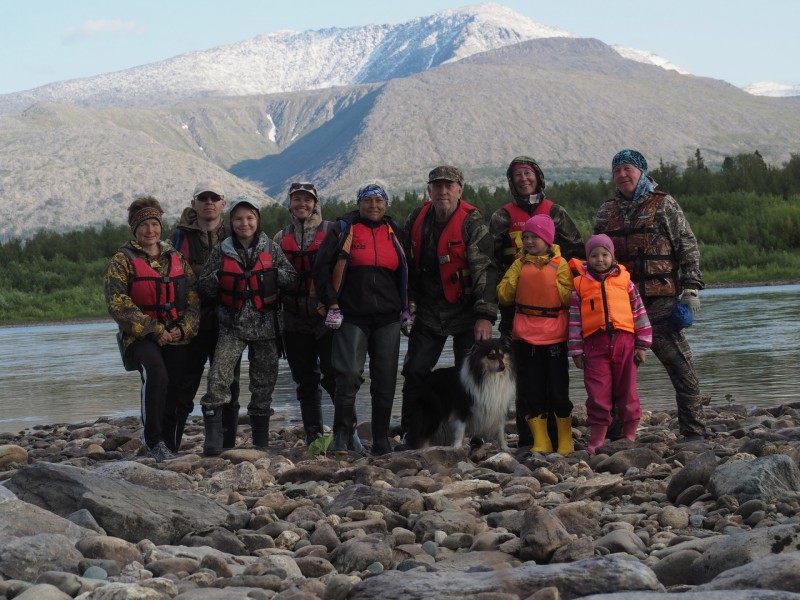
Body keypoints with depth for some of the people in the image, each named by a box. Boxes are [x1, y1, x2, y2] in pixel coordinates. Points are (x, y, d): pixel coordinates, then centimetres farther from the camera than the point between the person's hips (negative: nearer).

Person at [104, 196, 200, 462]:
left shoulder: (176, 259, 15)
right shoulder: (123, 260, 1)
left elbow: (193, 298, 14)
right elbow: (117, 303, -9)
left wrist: (183, 328, -5)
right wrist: (153, 330, -14)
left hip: (176, 337, 5)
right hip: (140, 337, -5)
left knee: (174, 391, -3)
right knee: (156, 374, -31)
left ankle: (167, 444, 14)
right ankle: (154, 443, -25)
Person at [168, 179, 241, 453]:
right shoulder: (181, 236, 5)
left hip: (227, 321, 2)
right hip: (192, 322, -2)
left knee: (228, 387, 6)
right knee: (184, 387, -3)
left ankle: (227, 448, 13)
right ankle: (169, 447, 2)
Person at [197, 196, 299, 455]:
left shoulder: (270, 248, 4)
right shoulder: (222, 251, 3)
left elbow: (293, 278, 3)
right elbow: (203, 286, 6)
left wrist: (272, 274, -14)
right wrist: (218, 277, -14)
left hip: (265, 324, 1)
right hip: (232, 325, -1)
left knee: (263, 384, 9)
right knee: (218, 378, -18)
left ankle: (261, 441, 23)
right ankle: (213, 440, -17)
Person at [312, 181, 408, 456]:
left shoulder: (394, 232, 14)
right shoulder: (344, 229, 3)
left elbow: (404, 273, 24)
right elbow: (321, 267, 0)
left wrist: (406, 308, 16)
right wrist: (331, 304, -6)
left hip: (387, 318, 3)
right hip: (351, 317, -3)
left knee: (385, 379, 3)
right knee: (348, 375, -14)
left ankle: (381, 441, 11)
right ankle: (342, 437, -6)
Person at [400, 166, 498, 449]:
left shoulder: (472, 222, -13)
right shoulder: (417, 220, 3)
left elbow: (484, 270, -18)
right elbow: (409, 266, 16)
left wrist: (485, 315, -25)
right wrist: (409, 303, 11)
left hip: (465, 311, -4)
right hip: (428, 311, 5)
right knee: (415, 372, 3)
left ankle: (477, 439, 5)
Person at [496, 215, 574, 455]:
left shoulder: (560, 264, 0)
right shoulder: (520, 264, 8)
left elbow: (569, 298, -7)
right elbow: (503, 296, 2)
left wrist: (554, 279, -13)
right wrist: (517, 273, -6)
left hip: (554, 336, -3)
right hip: (525, 336, 3)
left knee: (558, 391, 2)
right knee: (531, 392, 4)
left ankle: (565, 442, 15)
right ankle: (540, 442, 12)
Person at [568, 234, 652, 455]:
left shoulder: (624, 280, 7)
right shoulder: (580, 284, 5)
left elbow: (639, 312, 9)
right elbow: (574, 318, 6)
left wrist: (642, 345, 5)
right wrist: (576, 350, 2)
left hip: (623, 340, 1)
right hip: (595, 343, -1)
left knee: (627, 390, 6)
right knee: (598, 394, -1)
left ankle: (630, 436, 17)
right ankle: (596, 440, 5)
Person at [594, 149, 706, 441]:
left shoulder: (663, 205, 3)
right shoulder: (607, 212, 16)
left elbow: (688, 247, 1)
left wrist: (691, 289, -7)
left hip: (660, 303, -4)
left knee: (680, 366, -7)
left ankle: (693, 432, -2)